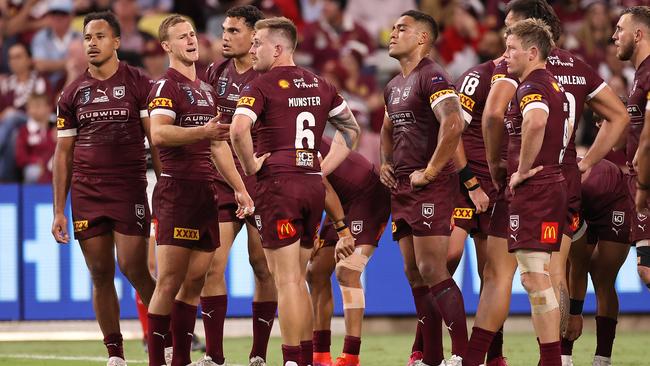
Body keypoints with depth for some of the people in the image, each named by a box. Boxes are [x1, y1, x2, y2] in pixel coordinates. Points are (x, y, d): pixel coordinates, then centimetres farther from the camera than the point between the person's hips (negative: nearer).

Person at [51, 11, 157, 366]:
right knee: (100, 274, 3)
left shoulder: (139, 84, 1)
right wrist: (58, 211, 6)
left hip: (129, 190, -3)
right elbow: (63, 154, 11)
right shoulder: (72, 94, 10)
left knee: (133, 269, -10)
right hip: (85, 194, 3)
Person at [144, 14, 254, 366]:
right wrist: (202, 131, -31)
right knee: (170, 282, -9)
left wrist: (239, 188, 24)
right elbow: (158, 133, -22)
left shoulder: (206, 90, 21)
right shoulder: (167, 86, -5)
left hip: (206, 192, 8)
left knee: (194, 281, 6)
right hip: (177, 190, -8)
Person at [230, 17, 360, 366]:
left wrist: (250, 166, -10)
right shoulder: (319, 85, 12)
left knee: (286, 280, -4)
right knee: (297, 280, 15)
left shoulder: (261, 86, -9)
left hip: (277, 184, -6)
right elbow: (351, 129, 21)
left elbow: (238, 130, -26)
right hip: (313, 186, 6)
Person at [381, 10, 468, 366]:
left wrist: (429, 172, -22)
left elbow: (453, 125, -27)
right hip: (402, 189, 10)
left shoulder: (431, 77, -12)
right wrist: (385, 163, 17)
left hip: (430, 188, -10)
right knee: (414, 274, 10)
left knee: (431, 270, -13)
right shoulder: (394, 85, 18)